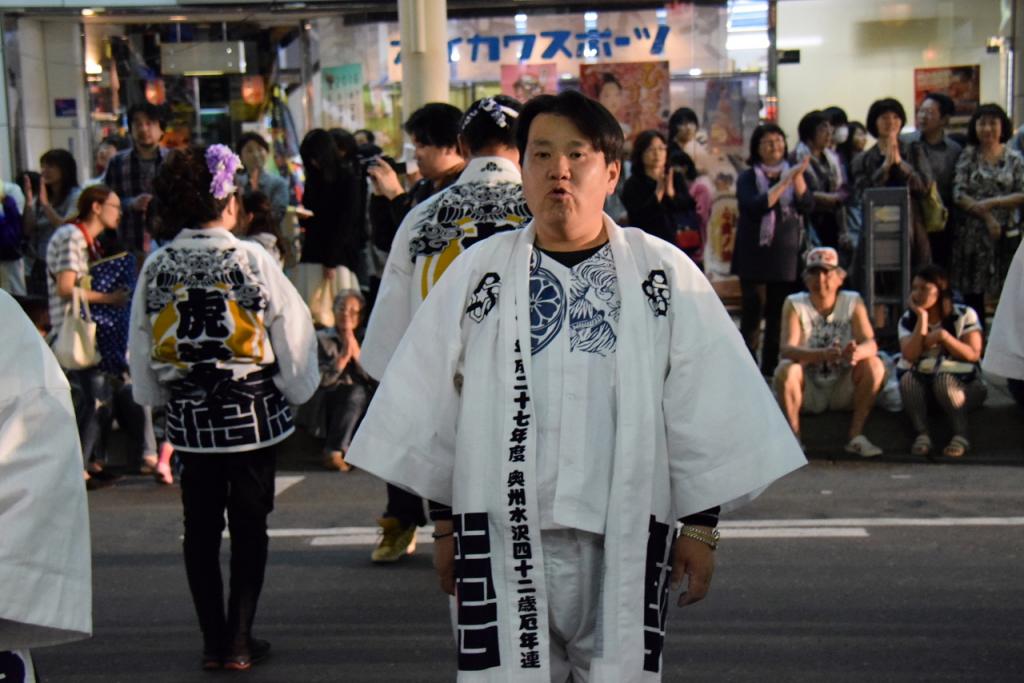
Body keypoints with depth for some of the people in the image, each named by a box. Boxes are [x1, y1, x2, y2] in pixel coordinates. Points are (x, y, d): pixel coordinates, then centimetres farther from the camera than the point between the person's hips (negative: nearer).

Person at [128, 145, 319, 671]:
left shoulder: (156, 267, -3)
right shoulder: (252, 259, -13)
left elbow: (140, 350, 3)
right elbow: (293, 330, -9)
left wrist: (160, 397, 19)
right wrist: (297, 389, 7)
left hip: (188, 417, 3)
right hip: (252, 414, -3)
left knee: (201, 526, 12)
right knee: (249, 525, 7)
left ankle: (213, 641, 17)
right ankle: (239, 641, 9)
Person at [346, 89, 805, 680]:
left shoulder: (665, 275, 2)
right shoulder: (478, 273, 4)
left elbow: (705, 409, 3)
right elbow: (436, 410, 9)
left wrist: (702, 525, 2)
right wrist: (445, 525, 10)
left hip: (626, 538, 0)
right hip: (503, 539, 1)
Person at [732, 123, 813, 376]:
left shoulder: (791, 173, 14)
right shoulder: (748, 178, 3)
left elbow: (807, 206, -1)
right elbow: (757, 206, -16)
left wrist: (798, 177, -14)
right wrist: (785, 180, -19)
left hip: (786, 258, 4)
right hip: (756, 258, -4)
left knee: (779, 318, 5)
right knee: (752, 317, -7)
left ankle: (771, 371, 12)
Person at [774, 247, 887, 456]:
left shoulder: (853, 302, -1)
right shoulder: (794, 304, -5)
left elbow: (871, 344, -14)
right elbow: (787, 349, -20)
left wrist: (856, 352, -40)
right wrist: (823, 355, -40)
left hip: (844, 391, 2)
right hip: (807, 391, -2)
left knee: (874, 365, -23)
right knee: (786, 370, -30)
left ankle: (856, 435, -15)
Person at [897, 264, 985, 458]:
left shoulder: (964, 315, -5)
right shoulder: (908, 319, 1)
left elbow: (973, 355, -13)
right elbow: (910, 356, -16)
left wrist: (943, 336, -23)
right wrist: (922, 318, -18)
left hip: (962, 383, -2)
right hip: (921, 383, 2)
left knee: (943, 379, -36)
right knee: (907, 378, -30)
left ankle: (961, 435, -23)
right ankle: (922, 434, -25)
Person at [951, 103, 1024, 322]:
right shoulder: (968, 156, 4)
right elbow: (958, 194, -5)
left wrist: (992, 203, -13)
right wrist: (986, 216, -14)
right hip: (973, 233, 0)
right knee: (972, 292, 3)